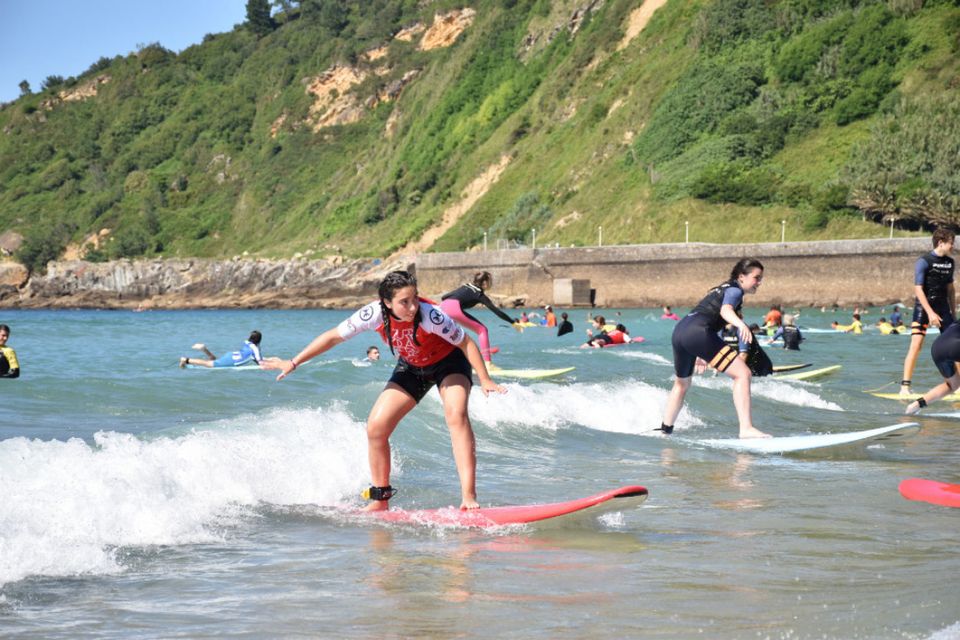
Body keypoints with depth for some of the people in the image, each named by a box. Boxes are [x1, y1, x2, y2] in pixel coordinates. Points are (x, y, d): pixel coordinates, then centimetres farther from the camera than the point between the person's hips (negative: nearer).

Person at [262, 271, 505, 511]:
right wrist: (293, 363, -12)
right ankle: (379, 500, 11)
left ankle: (468, 498, -34)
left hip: (448, 362, -4)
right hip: (411, 367, 4)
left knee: (456, 415, -31)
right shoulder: (374, 314, -26)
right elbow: (333, 337, -14)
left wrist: (485, 380, -27)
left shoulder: (430, 315, -36)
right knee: (376, 427, -7)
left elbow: (466, 343, -23)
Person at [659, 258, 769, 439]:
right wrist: (741, 324, -40)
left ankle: (665, 430, 41)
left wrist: (701, 354, 48)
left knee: (681, 384, 32)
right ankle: (746, 428, -25)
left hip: (679, 330, 10)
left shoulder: (720, 289, 31)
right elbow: (725, 310, -19)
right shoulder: (735, 290, 3)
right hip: (698, 332, -10)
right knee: (743, 374, -13)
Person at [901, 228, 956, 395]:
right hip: (923, 307, -6)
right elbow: (918, 289, -15)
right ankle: (905, 386, -12)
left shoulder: (949, 262, 10)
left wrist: (953, 313, 15)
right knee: (916, 344, -13)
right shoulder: (924, 261, -10)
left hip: (943, 307, 6)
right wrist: (930, 313, -22)